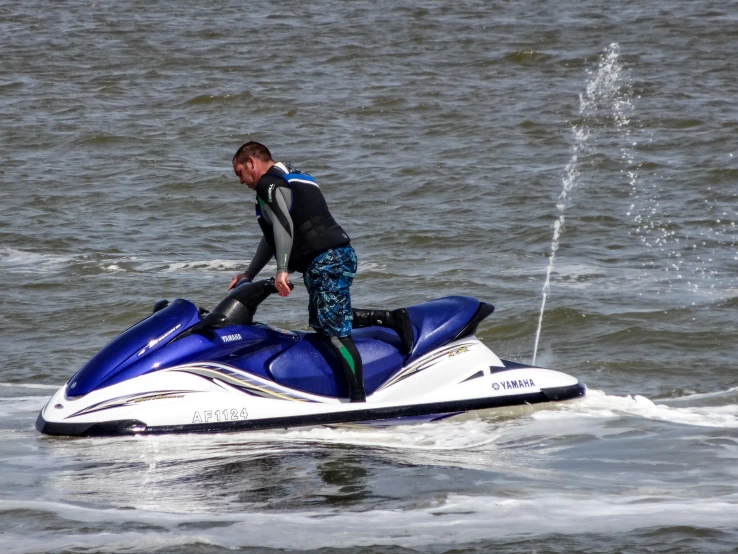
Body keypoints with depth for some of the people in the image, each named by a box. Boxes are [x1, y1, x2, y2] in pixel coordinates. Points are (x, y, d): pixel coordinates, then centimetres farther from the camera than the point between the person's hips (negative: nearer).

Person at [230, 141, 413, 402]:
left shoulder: (268, 185, -3)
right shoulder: (293, 178, 28)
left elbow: (283, 225, -20)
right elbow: (272, 236, 32)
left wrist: (282, 270, -25)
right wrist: (248, 275, 33)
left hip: (325, 261, -10)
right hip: (341, 254, 10)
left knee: (335, 332, -13)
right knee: (322, 322, 20)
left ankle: (358, 398, -20)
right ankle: (391, 319, 15)